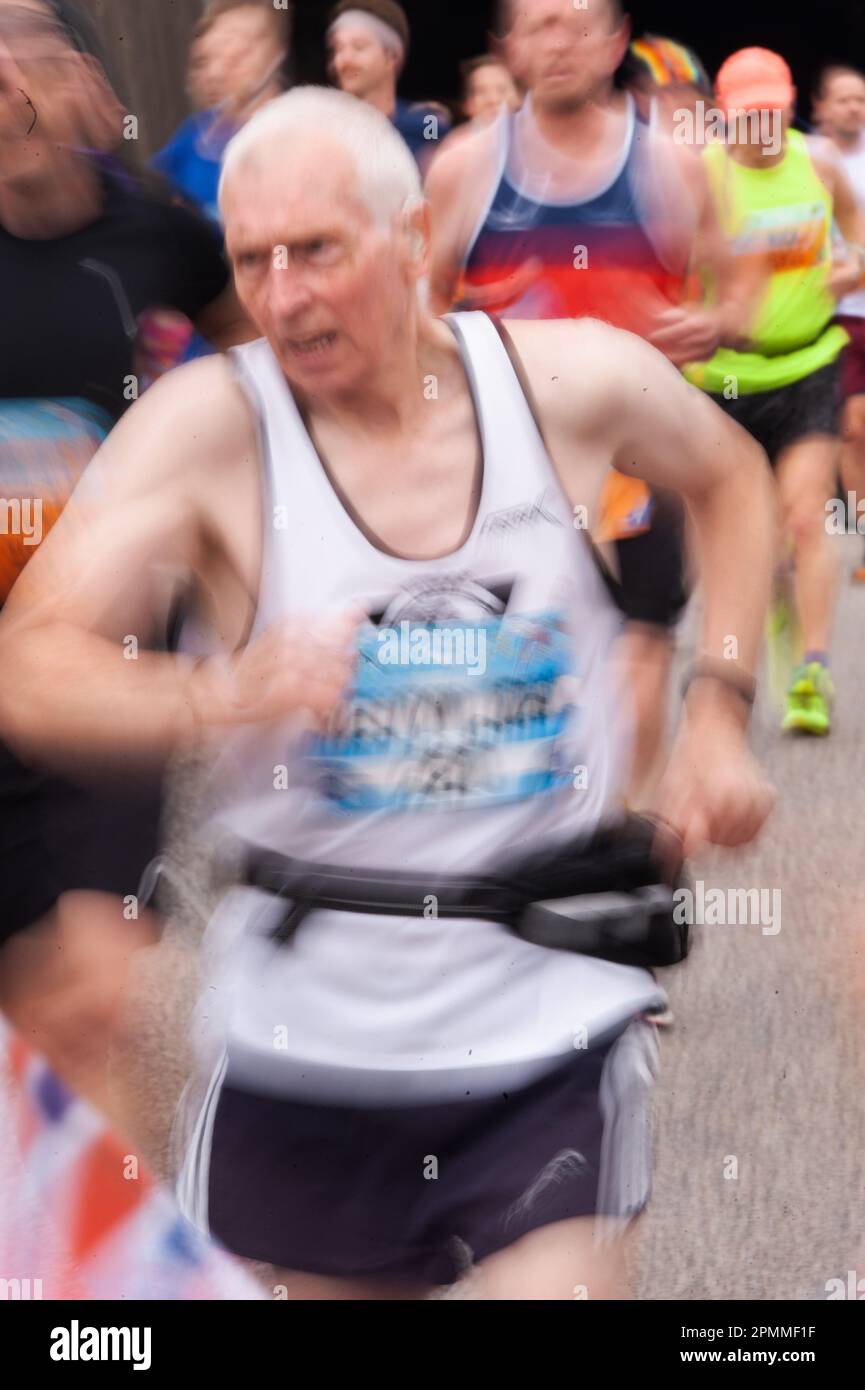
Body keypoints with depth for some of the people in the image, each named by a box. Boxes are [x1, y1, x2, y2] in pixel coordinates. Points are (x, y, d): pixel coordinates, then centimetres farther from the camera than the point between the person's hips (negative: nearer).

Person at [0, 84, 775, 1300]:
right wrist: (217, 695, -38)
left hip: (548, 1028, 0)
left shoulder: (575, 381, -5)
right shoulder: (208, 425, -11)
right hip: (309, 1047, 0)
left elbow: (730, 478, 18)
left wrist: (719, 711, 7)